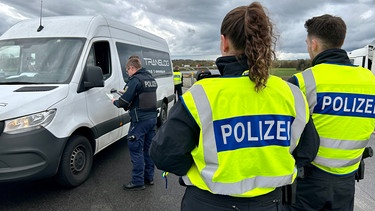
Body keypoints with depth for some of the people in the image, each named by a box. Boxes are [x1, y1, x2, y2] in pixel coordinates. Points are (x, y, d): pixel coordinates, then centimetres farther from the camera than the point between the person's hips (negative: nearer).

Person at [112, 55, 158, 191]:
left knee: (136, 150, -1)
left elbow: (124, 102, -17)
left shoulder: (135, 80, -13)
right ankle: (149, 177, 26)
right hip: (152, 117, 9)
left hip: (140, 120, -9)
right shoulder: (151, 78, 14)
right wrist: (127, 93, 22)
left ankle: (138, 182, 5)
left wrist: (115, 102, 5)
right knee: (148, 148, 16)